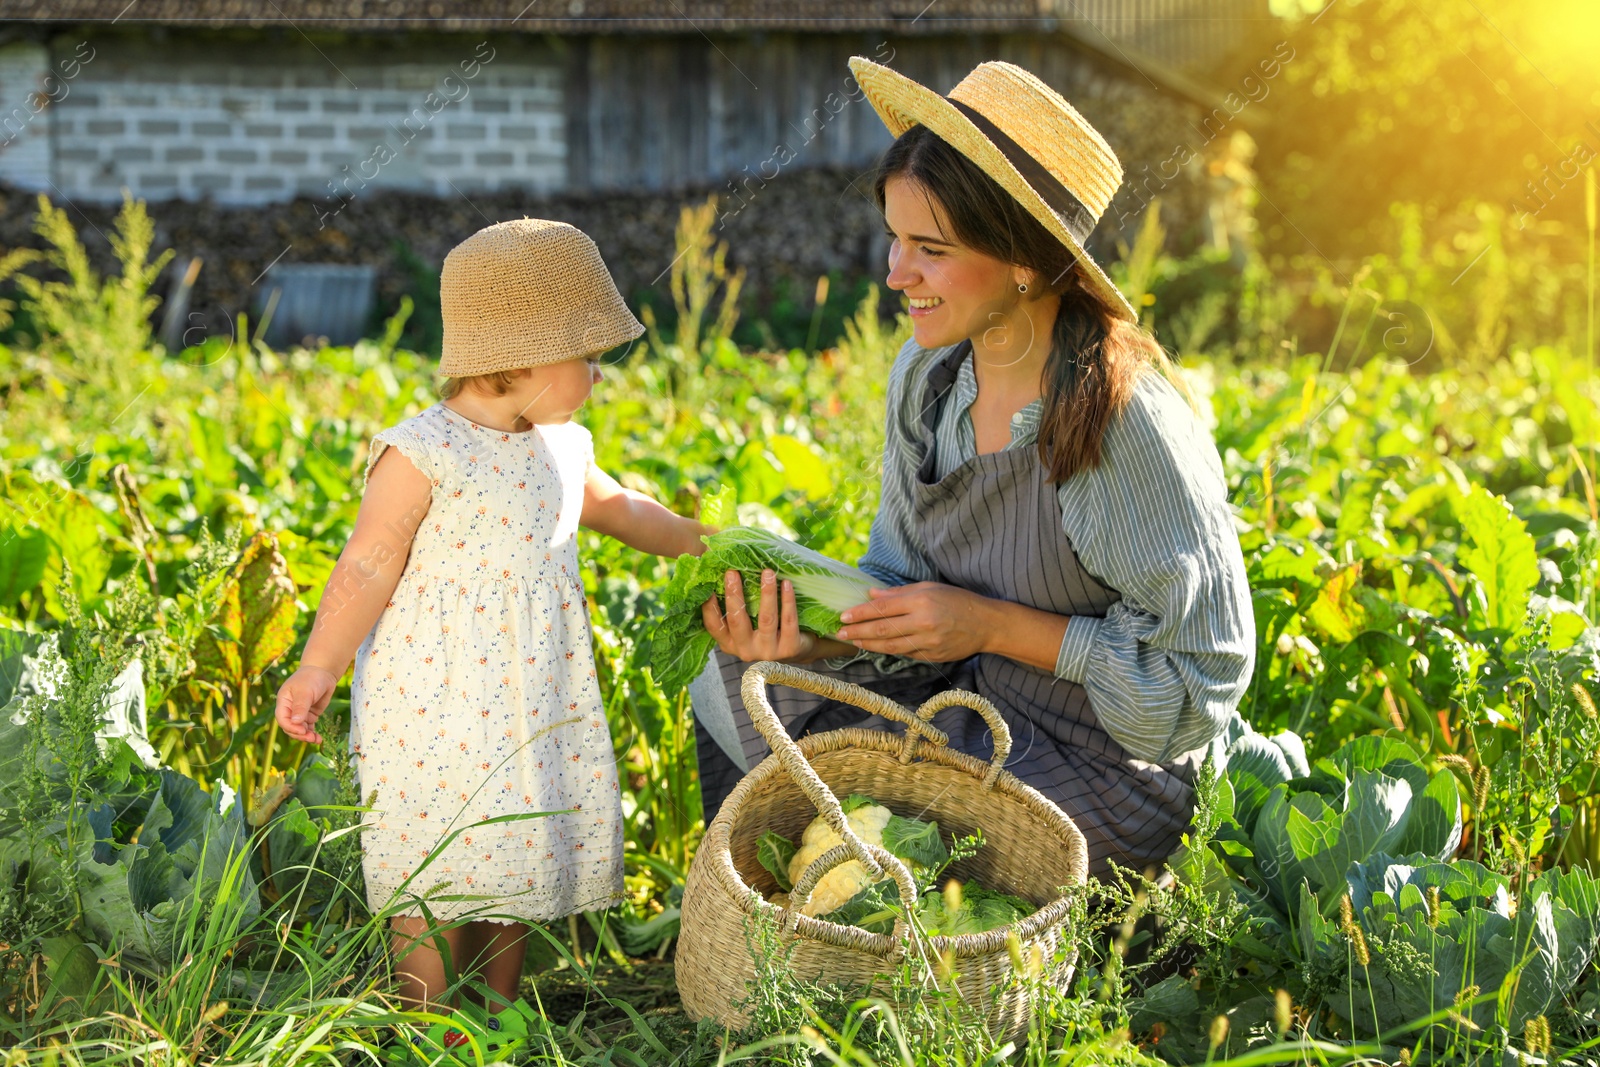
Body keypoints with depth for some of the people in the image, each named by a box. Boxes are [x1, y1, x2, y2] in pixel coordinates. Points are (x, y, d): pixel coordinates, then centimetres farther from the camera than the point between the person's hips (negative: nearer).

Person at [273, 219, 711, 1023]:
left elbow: (615, 509, 30)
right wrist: (318, 669, -18)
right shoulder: (421, 454, -14)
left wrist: (705, 541, 36)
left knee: (515, 859, 13)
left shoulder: (558, 448, 10)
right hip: (437, 702, -7)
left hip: (530, 699, 7)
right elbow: (369, 568, -13)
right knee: (441, 873, -3)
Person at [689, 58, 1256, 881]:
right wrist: (812, 640, -18)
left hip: (1107, 771, -7)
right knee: (733, 696, 5)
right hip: (979, 697, 7)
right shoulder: (925, 377, -5)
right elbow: (903, 588, 3)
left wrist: (991, 626, -24)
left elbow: (1200, 673, -22)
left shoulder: (1124, 423, -29)